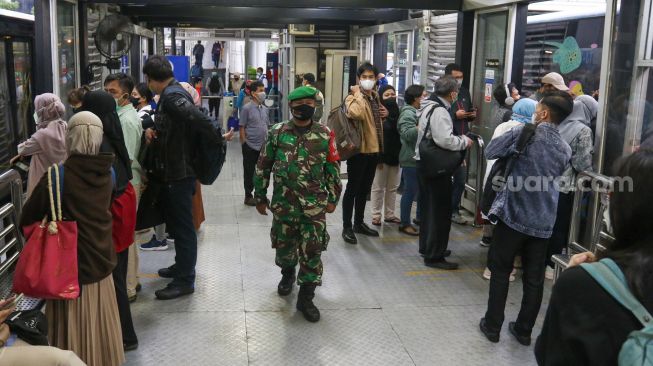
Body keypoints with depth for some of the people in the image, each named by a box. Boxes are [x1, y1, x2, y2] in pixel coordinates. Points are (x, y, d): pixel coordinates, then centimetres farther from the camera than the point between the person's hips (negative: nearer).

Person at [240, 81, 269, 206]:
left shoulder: (265, 109, 7)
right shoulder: (247, 108, -10)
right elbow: (242, 128, -9)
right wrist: (244, 144, -10)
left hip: (263, 146, 6)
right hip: (250, 147, -5)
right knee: (249, 172, 5)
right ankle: (248, 196, 16)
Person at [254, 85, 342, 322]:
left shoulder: (325, 135, -1)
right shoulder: (277, 133, -1)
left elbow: (333, 168, 6)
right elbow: (263, 166, 6)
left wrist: (332, 198, 7)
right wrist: (260, 197, 8)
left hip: (315, 204, -1)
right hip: (283, 202, 1)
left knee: (312, 250, -2)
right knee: (284, 244, 15)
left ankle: (306, 296, 10)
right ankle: (287, 273, 47)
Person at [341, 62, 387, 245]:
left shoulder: (375, 97, 13)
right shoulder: (353, 97, -12)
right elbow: (356, 114, -36)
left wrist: (385, 114, 9)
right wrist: (358, 94, -22)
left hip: (373, 148, 8)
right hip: (358, 149, -8)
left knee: (365, 189, 17)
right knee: (353, 188, 0)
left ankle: (359, 223, 30)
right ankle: (347, 227, 9)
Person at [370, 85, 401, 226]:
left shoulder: (397, 111, 9)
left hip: (395, 155, 6)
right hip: (381, 156, -5)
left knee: (392, 187, 11)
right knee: (378, 187, 3)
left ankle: (389, 214, 20)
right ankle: (376, 215, 11)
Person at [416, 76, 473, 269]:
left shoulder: (429, 106, 12)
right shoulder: (440, 111, -19)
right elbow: (445, 140, -29)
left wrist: (459, 139, 13)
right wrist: (464, 141, -13)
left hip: (424, 164, 10)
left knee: (428, 208, 20)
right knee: (440, 211, -2)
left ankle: (427, 247, 32)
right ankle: (434, 256, 4)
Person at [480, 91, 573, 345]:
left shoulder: (525, 133, -11)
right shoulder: (565, 149, 7)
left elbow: (490, 152, -7)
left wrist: (515, 134, 7)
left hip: (513, 214, -4)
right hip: (543, 221, 4)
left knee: (501, 272, 9)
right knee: (534, 279, 12)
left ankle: (492, 327, 15)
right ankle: (524, 330, 21)